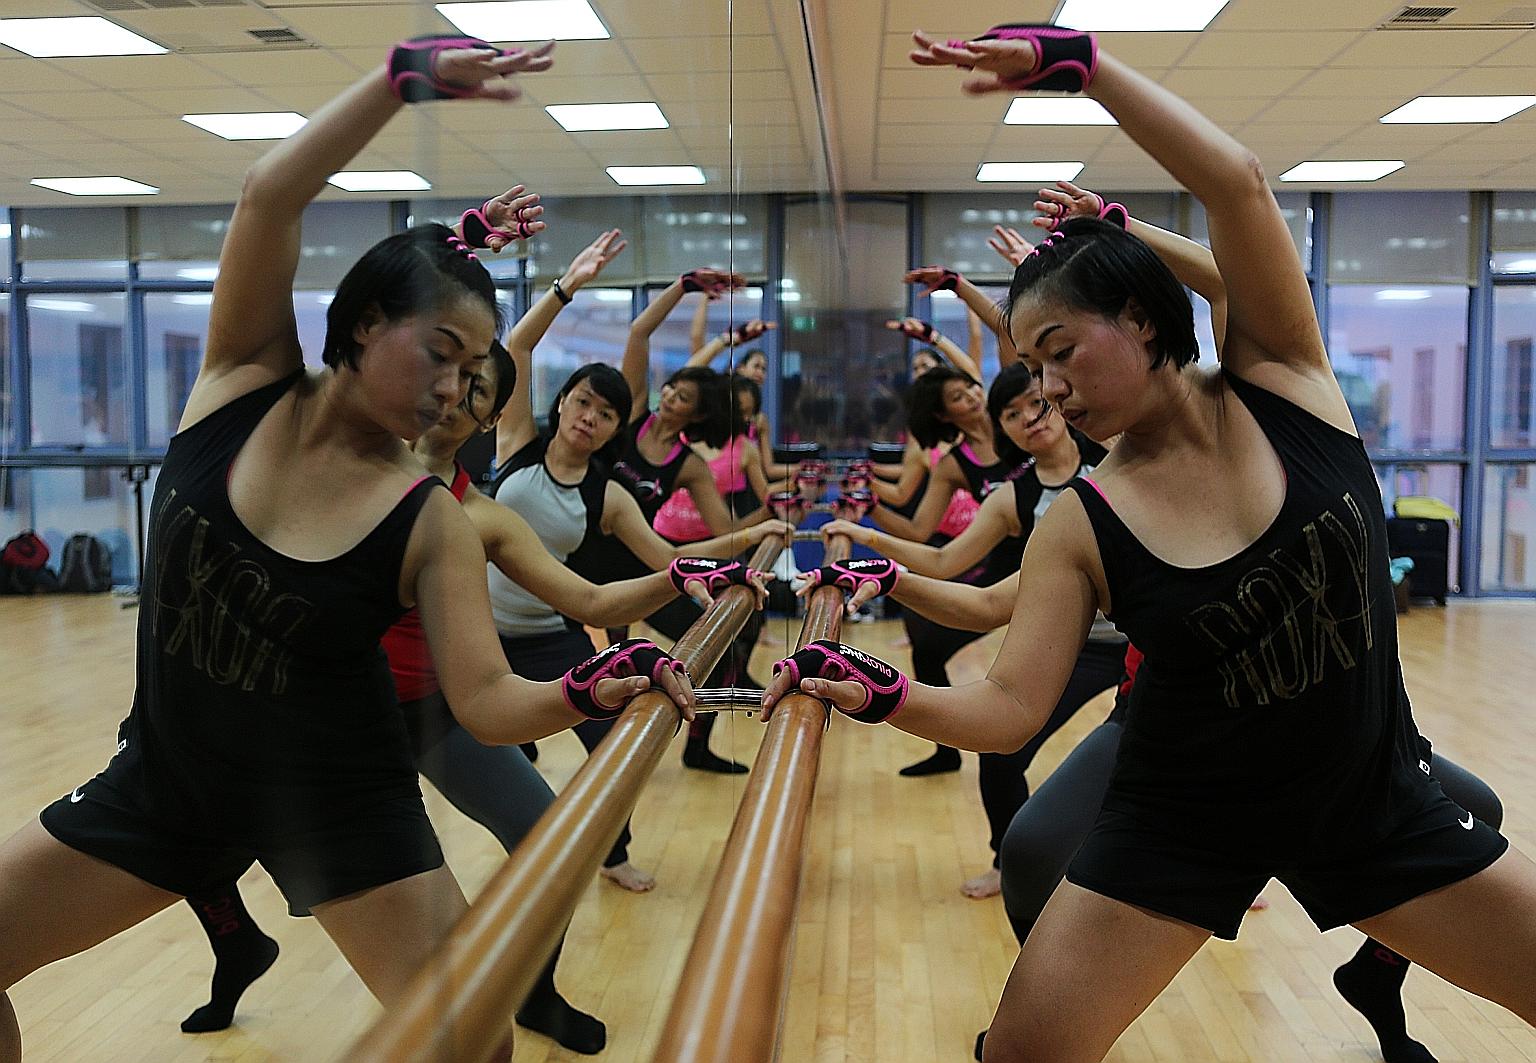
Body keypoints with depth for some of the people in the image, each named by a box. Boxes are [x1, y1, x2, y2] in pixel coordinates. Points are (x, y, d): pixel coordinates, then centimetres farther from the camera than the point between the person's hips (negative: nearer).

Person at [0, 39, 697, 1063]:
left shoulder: (431, 520, -17)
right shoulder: (245, 380, -11)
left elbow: (486, 697, -20)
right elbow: (269, 196, -24)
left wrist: (590, 689, -40)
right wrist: (412, 73, -27)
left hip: (337, 799, -2)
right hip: (168, 772, 3)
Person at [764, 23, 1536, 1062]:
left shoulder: (1282, 375, -11)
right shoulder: (1080, 526, -12)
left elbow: (1237, 182, -24)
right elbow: (1011, 706, -15)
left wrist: (1075, 58, -23)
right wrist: (883, 691, -31)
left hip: (1377, 794, 1)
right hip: (1186, 817, -1)